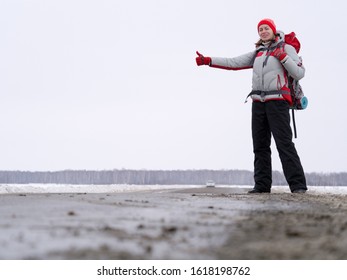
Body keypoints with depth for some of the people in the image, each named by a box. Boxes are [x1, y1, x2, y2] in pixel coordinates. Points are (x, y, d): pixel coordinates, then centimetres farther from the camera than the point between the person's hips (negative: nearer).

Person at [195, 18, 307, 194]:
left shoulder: (286, 48, 4)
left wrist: (283, 57, -13)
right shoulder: (257, 53, 19)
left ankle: (298, 185, -16)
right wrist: (208, 61, 7)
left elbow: (299, 74, -4)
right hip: (258, 102, 6)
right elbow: (233, 63, 14)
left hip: (277, 102, -6)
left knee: (284, 143, -14)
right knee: (260, 145, 5)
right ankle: (262, 185, 9)